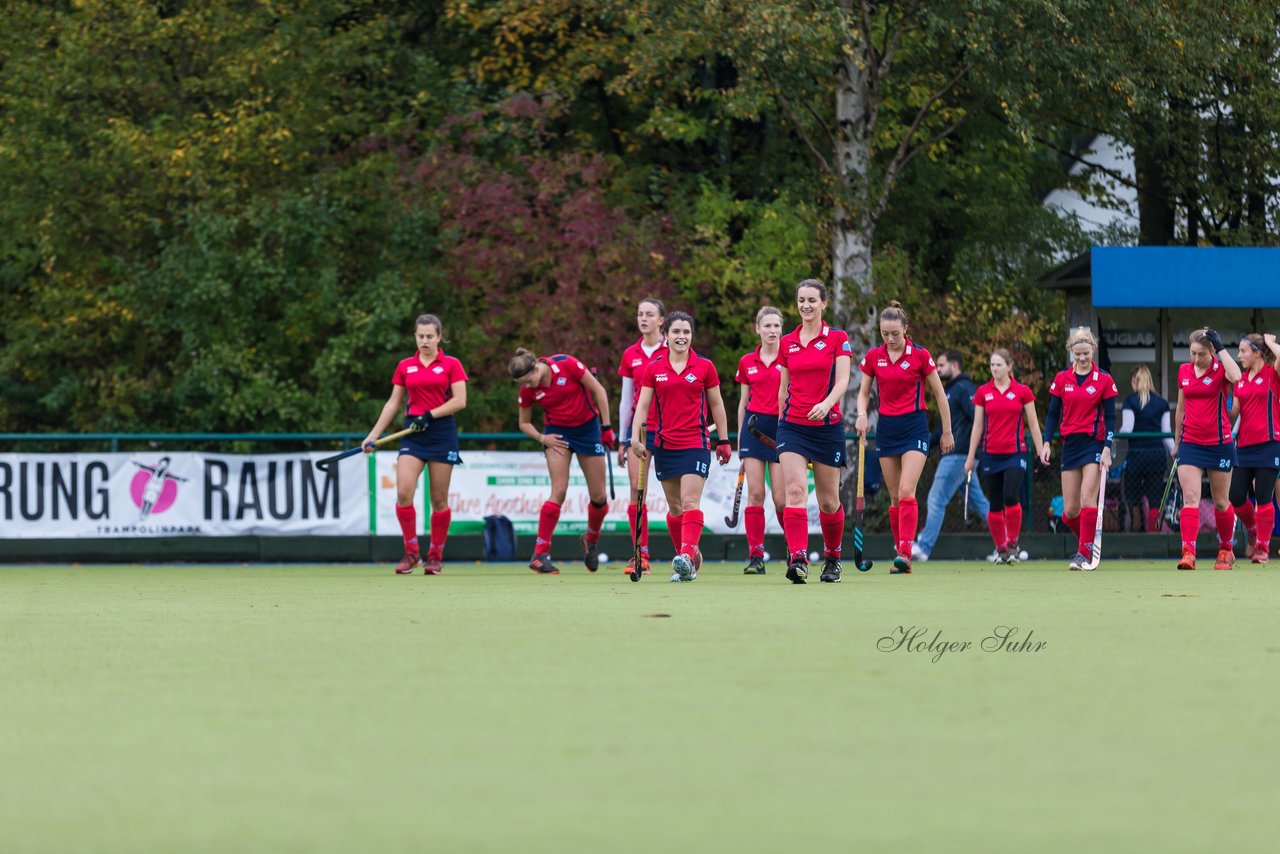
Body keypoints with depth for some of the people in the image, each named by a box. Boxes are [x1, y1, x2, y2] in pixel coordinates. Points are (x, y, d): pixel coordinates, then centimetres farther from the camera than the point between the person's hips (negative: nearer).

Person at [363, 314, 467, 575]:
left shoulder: (451, 365, 1)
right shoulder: (405, 367, 10)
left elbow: (460, 401, -6)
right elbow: (393, 403, 14)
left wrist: (430, 415, -16)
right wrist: (374, 434, 8)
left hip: (442, 432, -2)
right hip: (413, 434, 2)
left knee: (439, 499, 1)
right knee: (403, 492, -14)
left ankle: (435, 556, 12)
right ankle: (411, 553, -5)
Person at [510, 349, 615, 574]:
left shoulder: (567, 365, -21)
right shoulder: (527, 391, -12)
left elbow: (598, 390, -10)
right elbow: (524, 423, 4)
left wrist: (606, 427, -8)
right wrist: (541, 438, -15)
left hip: (588, 427, 0)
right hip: (557, 433, 0)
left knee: (598, 496, 2)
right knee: (559, 492, -16)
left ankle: (591, 539, 31)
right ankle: (540, 554, -14)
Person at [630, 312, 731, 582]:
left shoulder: (704, 367, 2)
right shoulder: (653, 368, 5)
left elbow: (716, 405, 9)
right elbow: (643, 404, 3)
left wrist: (723, 441, 9)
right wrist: (635, 437, -10)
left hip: (696, 443, -3)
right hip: (664, 445, 3)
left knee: (690, 501, -17)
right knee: (674, 506, 7)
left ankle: (687, 556, -28)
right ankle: (689, 558, 19)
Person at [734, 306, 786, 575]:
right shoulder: (747, 363, 10)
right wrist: (739, 441, 13)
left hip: (782, 427, -3)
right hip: (754, 426, 3)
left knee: (781, 499, -5)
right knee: (755, 493, -5)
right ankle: (755, 557, -4)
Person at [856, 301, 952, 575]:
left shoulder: (920, 355, -6)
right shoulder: (873, 357, 4)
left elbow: (939, 393, 1)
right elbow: (864, 392, 13)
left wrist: (947, 431, 3)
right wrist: (862, 414, -8)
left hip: (914, 426, -4)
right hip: (886, 427, 4)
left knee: (906, 492, -18)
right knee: (894, 497, 5)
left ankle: (905, 552, -24)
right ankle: (902, 557, 9)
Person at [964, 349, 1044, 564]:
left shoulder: (1022, 392, 1)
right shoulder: (982, 392, 6)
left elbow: (1033, 424, 5)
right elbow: (977, 426, 9)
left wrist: (1041, 452, 1)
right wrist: (971, 456, 8)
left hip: (1015, 453, -2)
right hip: (991, 455, 2)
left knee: (1011, 497, -18)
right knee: (995, 504, 3)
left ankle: (1012, 543, -2)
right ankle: (1000, 549, 13)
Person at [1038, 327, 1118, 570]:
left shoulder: (1104, 380, -1)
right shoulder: (1061, 379, 6)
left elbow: (1110, 417, -1)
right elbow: (1053, 414, 10)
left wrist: (1107, 449, -10)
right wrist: (1046, 443, -1)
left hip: (1094, 443, -3)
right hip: (1070, 444, 3)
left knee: (1087, 498, -16)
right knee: (1069, 510, 2)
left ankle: (1084, 554, -15)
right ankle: (1086, 542, 27)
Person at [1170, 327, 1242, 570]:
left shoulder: (1221, 370, -6)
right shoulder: (1184, 371, 7)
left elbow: (1236, 376, -33)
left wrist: (1221, 347, -24)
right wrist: (1177, 441, 22)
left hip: (1219, 443, -3)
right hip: (1190, 443, 3)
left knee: (1221, 502, 9)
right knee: (1190, 498, -12)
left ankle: (1226, 550, 28)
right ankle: (1188, 552, -21)